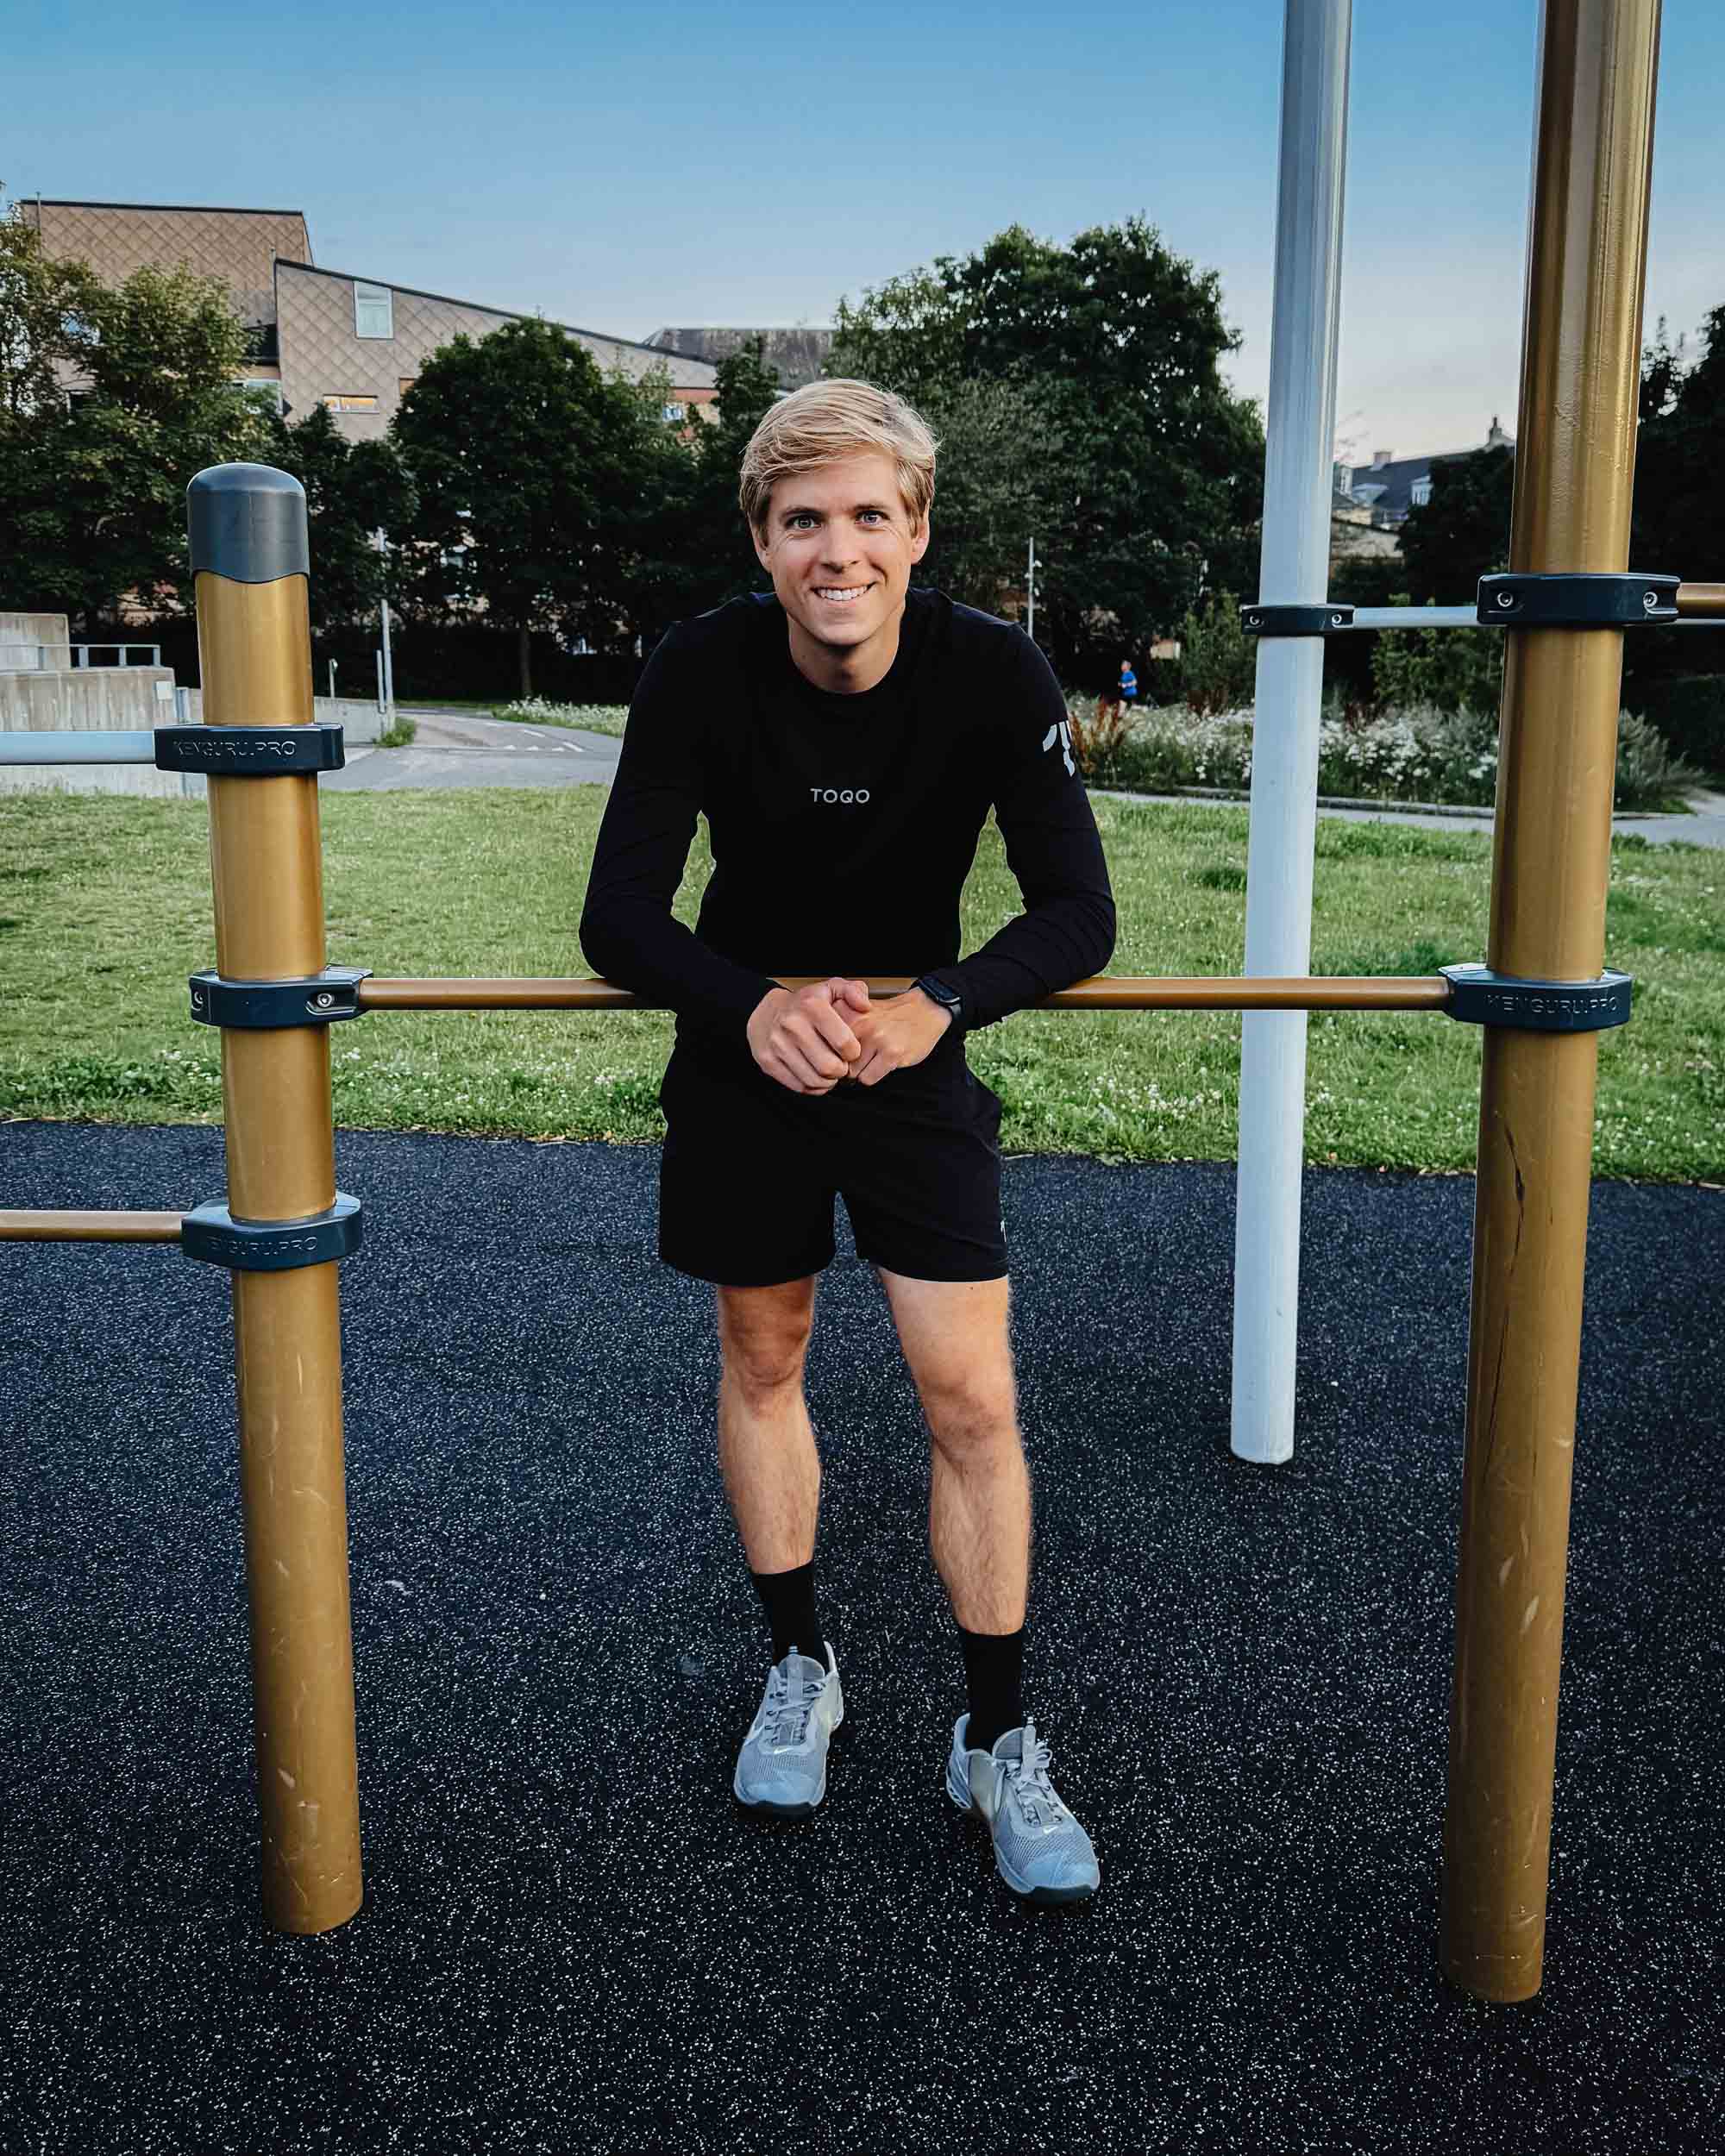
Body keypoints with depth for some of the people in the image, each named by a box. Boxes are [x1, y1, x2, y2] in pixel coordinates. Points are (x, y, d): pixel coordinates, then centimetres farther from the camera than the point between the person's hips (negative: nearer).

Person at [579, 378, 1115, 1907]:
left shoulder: (995, 674, -19)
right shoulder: (702, 672, -18)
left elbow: (1078, 916, -20)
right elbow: (619, 919, -20)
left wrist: (935, 1005, -38)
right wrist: (754, 1004, -39)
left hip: (914, 1049, -1)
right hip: (745, 1050, 1)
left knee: (974, 1397, -4)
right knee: (762, 1363, 12)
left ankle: (999, 1740, 14)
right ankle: (801, 1668, 34)